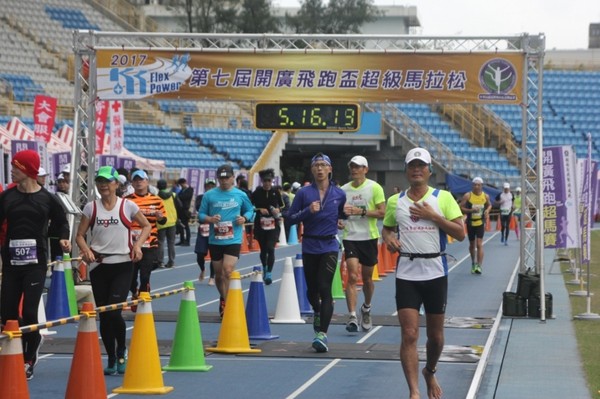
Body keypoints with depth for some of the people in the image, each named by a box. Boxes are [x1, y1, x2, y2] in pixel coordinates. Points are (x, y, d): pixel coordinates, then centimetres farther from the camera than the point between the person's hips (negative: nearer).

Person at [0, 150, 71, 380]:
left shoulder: (47, 199, -2)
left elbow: (61, 222, 10)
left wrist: (63, 239, -7)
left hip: (36, 263, -3)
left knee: (29, 312, -9)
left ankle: (28, 359, 11)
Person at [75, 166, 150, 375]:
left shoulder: (128, 206, 0)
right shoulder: (91, 208, 4)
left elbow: (146, 226, 11)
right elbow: (80, 235, 6)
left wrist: (138, 244, -6)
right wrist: (86, 249, -14)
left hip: (122, 265, -2)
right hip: (98, 265, 2)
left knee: (114, 312, -14)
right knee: (104, 315, 5)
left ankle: (121, 350, 13)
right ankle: (111, 359, 18)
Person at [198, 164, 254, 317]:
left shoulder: (241, 195, 2)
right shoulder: (209, 195, 1)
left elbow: (250, 211, 14)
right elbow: (200, 215, 4)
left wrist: (245, 218, -8)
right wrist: (210, 219, -17)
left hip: (233, 240, -2)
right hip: (215, 240, 2)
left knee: (228, 271, -17)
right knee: (218, 273, 12)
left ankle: (226, 304, -15)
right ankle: (223, 298, 36)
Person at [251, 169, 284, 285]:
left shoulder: (276, 193, 2)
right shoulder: (256, 193, -2)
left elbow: (282, 206, 13)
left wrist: (278, 210, -8)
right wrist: (259, 210, -15)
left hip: (273, 224, -1)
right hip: (260, 225, 1)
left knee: (270, 248, -13)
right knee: (263, 249, 11)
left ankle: (269, 274, -13)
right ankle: (264, 269, 36)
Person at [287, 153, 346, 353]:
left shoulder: (339, 194, 2)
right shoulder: (304, 193, -1)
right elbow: (291, 218, -1)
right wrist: (308, 211, -17)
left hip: (329, 246, -2)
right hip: (309, 246, 2)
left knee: (324, 288, -14)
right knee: (311, 288, 14)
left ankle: (322, 333, -18)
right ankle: (317, 313, 47)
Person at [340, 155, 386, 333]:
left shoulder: (374, 188, -3)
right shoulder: (344, 189, 8)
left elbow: (382, 212, -8)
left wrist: (361, 211, -19)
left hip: (369, 237, -1)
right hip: (350, 237, 1)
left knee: (367, 278, 11)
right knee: (352, 276, -12)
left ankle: (366, 309, 36)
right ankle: (352, 317, -16)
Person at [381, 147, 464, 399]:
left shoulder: (443, 197, 0)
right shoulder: (395, 201, 7)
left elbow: (460, 233, -5)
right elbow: (386, 228, 20)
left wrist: (433, 216, -14)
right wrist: (388, 238, -3)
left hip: (435, 272, 0)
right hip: (406, 273, 0)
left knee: (435, 335, 11)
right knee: (409, 335, -11)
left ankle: (430, 372, 40)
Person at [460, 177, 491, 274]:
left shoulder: (485, 196, -2)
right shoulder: (467, 196, -9)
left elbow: (489, 205, 18)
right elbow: (461, 208, -9)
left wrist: (487, 210, -4)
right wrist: (471, 210, -24)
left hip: (480, 223, 0)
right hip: (470, 223, 0)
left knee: (479, 244, -13)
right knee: (472, 245, 14)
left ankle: (479, 266, -16)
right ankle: (473, 263, 36)